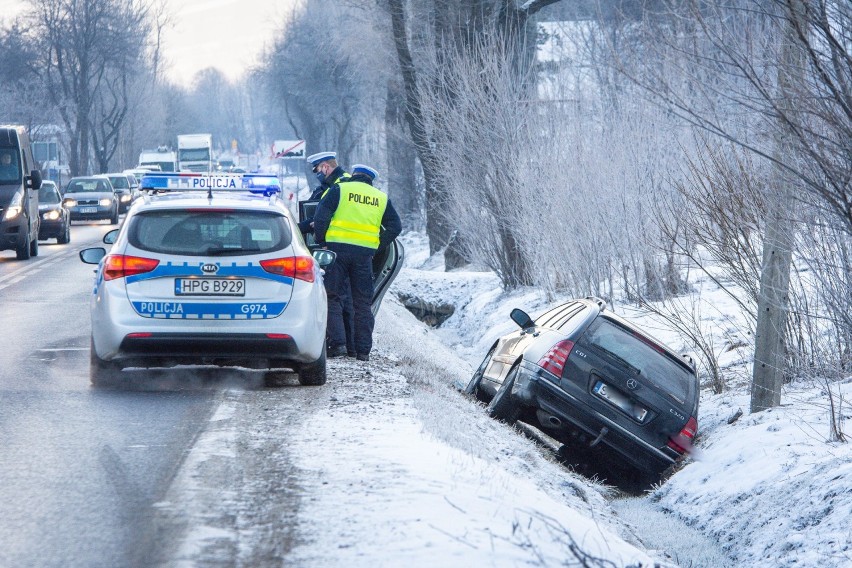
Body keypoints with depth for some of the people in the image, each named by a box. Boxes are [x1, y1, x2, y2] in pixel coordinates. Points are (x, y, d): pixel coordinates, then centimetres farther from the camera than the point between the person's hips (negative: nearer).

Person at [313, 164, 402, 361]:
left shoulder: (340, 189, 4)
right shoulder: (382, 199, 15)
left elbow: (321, 216, -5)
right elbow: (395, 226, 11)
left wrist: (320, 241, 5)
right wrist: (378, 247, 12)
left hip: (338, 248, -3)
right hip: (365, 252, 3)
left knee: (331, 297, 3)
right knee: (363, 302, 9)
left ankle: (337, 343, -9)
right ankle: (363, 350, 8)